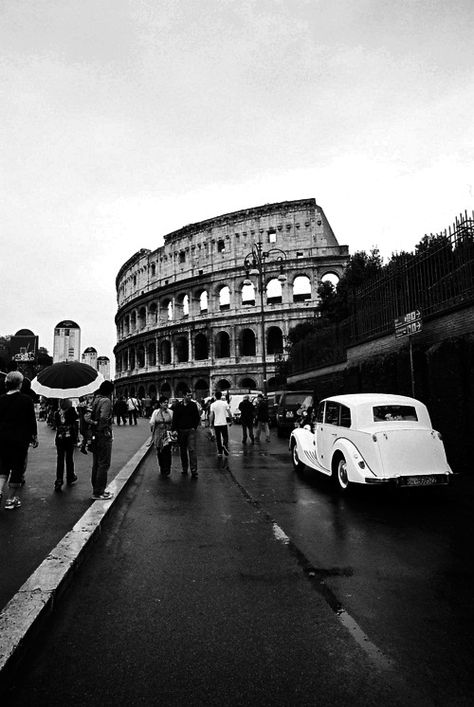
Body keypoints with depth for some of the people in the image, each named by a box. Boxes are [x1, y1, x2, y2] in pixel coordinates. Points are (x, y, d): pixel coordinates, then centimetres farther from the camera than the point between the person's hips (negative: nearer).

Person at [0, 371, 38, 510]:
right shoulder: (26, 399, -9)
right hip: (20, 439, -3)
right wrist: (34, 436, 5)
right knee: (17, 467, 7)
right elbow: (32, 420, -6)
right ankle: (11, 499, 12)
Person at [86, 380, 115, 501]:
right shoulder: (106, 401, -16)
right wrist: (101, 426, -11)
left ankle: (96, 489, 27)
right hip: (104, 436, -9)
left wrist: (94, 423, -8)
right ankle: (98, 493, 4)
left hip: (95, 436, 9)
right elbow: (103, 417, -28)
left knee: (96, 464, 16)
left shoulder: (95, 399, 11)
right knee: (104, 465, -1)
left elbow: (87, 416, 5)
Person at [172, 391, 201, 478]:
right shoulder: (178, 406, 3)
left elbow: (197, 417, 7)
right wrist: (175, 429, -4)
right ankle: (184, 469, 23)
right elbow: (175, 418, 5)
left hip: (191, 430, -2)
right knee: (183, 451, 10)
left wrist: (194, 427, -3)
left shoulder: (193, 405, 2)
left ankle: (194, 471, -11)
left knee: (192, 449, -10)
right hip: (181, 431, 2)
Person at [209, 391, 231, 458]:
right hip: (224, 423, -1)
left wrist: (210, 423, 2)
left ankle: (219, 452, 10)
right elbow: (229, 413, -2)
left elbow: (211, 415, -5)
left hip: (216, 424, 1)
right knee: (225, 436, 11)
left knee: (218, 438, 8)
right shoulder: (225, 403, -3)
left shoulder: (213, 404, -3)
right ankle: (225, 445, -16)